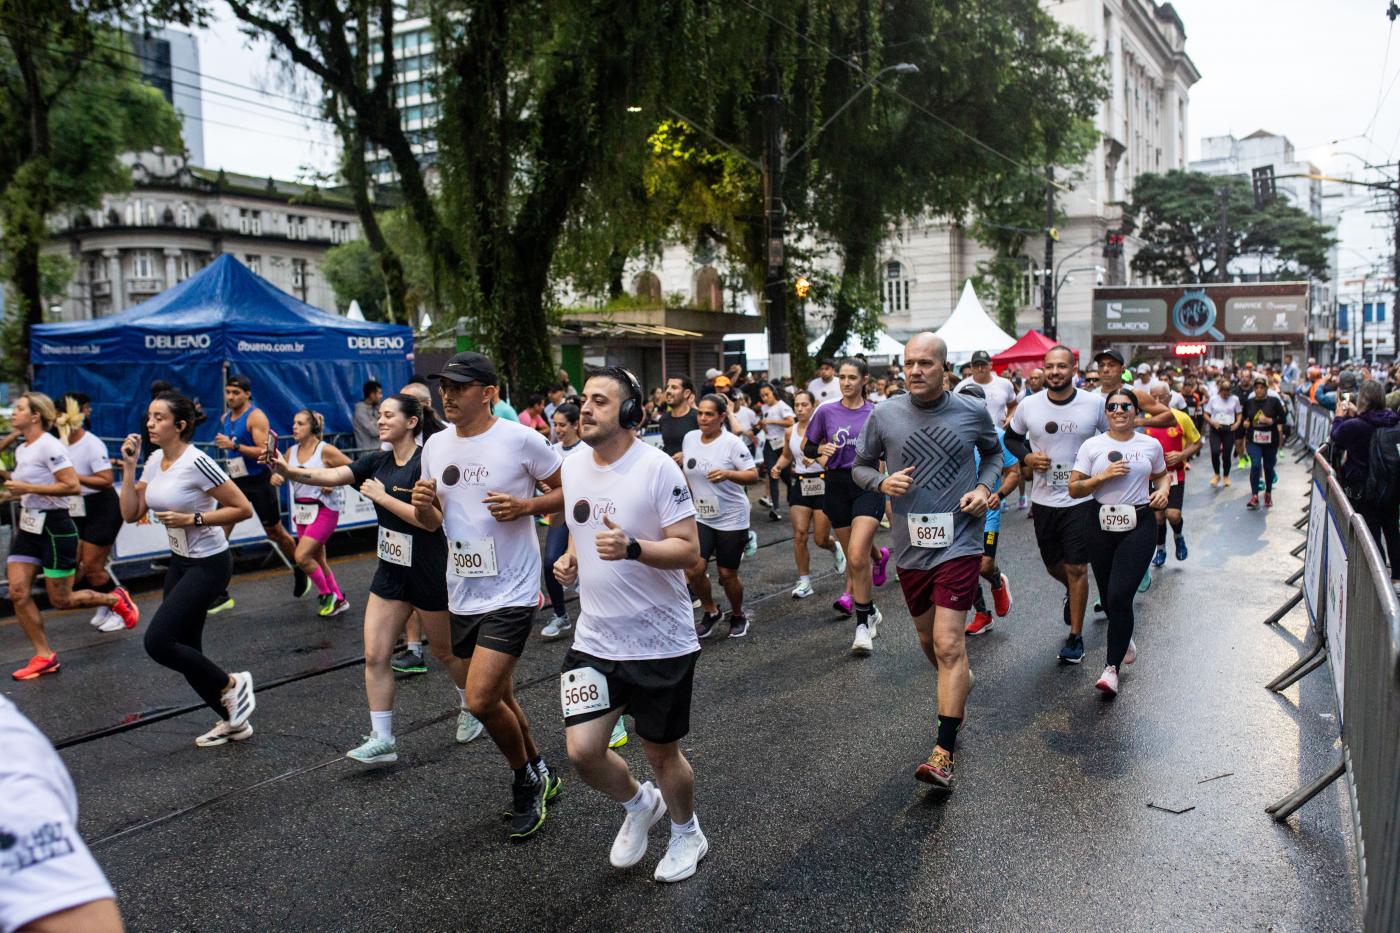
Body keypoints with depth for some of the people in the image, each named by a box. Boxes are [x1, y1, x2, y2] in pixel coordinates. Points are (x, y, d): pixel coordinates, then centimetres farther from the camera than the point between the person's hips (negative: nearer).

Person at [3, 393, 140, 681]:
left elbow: (73, 486, -24)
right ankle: (44, 656, 7)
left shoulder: (49, 446, -16)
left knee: (60, 600, -1)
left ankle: (115, 599, 25)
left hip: (54, 528, -8)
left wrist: (28, 488, -23)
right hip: (28, 527, 8)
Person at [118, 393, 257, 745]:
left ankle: (232, 685, 6)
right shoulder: (155, 461, 5)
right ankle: (233, 721, 24)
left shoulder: (196, 462, -20)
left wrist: (193, 520, -23)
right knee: (185, 651, 10)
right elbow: (131, 514, 4)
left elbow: (243, 508, -19)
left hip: (208, 564, -9)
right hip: (180, 562, 9)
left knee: (158, 642, -14)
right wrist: (129, 467, -3)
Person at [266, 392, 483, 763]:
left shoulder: (427, 463, -18)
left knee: (445, 651, 13)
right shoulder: (377, 461, 2)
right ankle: (382, 739, 8)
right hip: (390, 570, 6)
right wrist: (289, 471, -27)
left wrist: (382, 496, -20)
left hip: (430, 574, -6)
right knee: (374, 656, 0)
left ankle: (470, 708, 39)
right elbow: (331, 475, -10)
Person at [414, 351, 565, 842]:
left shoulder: (521, 439, -12)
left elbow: (569, 491, -4)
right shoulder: (436, 445, 6)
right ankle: (538, 775, 39)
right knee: (499, 697, 18)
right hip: (463, 593, 7)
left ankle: (525, 778, 15)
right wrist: (423, 507, -9)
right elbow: (434, 523, 13)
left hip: (511, 592, -7)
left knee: (481, 700, -13)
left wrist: (525, 506, -21)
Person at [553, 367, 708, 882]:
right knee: (582, 749, -4)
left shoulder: (657, 468, -16)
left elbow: (689, 550, -18)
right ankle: (638, 805, 30)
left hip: (661, 641, -5)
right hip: (594, 640, 5)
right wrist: (569, 559, 0)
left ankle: (687, 832, 40)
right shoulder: (573, 466, 4)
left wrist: (632, 547, -34)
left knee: (660, 750, 10)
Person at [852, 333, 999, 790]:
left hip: (958, 542, -3)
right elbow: (860, 467, 8)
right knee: (929, 641, 18)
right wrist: (882, 482, -13)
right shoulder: (884, 415, -3)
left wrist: (985, 486, -4)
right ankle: (959, 686, 50)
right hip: (910, 546, 3)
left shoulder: (974, 411, -3)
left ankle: (944, 753, -6)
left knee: (948, 644, -12)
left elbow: (994, 453, 15)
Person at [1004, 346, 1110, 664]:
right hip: (1043, 499, 3)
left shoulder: (1094, 403, -8)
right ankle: (1071, 590, 52)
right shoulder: (1029, 406, -4)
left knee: (1077, 569, -3)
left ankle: (1075, 636, 12)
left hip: (1080, 498, -3)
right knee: (1054, 565, 17)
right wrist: (1026, 456, -6)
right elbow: (1011, 437, 12)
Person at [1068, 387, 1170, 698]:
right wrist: (1103, 476, -16)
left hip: (1138, 526, -1)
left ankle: (1112, 668, -7)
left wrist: (1163, 489, 1)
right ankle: (1125, 640, 44)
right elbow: (1074, 488, -1)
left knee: (1120, 597, -14)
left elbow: (1162, 474, 23)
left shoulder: (1151, 445, 5)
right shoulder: (1092, 446, 1)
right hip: (1102, 526, 2)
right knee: (1109, 599, 12)